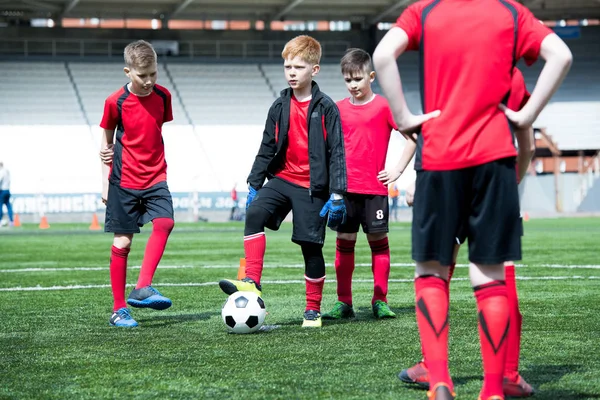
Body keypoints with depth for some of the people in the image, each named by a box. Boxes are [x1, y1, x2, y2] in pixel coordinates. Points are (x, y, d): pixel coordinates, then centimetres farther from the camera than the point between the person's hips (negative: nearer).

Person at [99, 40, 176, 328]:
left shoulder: (162, 96, 1)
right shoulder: (116, 102, -8)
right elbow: (106, 141, 4)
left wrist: (161, 170, 10)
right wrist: (105, 182, 5)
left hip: (156, 178, 3)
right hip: (124, 181, -3)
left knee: (165, 222, -22)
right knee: (123, 242, 0)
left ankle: (142, 288, -22)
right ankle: (119, 310, 8)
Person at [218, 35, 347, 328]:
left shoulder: (325, 108, -6)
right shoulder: (280, 107, 7)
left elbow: (336, 153, -6)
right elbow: (266, 149, 14)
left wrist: (337, 195, -12)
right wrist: (254, 184, 9)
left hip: (312, 187, -4)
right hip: (282, 178, 4)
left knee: (311, 246, 1)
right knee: (254, 213, -23)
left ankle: (313, 309, 15)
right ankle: (252, 284, -26)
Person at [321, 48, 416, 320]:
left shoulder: (384, 107, -3)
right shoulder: (339, 109, 8)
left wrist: (399, 167, -7)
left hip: (375, 188, -3)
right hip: (345, 188, 3)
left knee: (378, 241, 2)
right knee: (344, 242, 3)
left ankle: (380, 301, 8)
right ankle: (344, 303, 8)